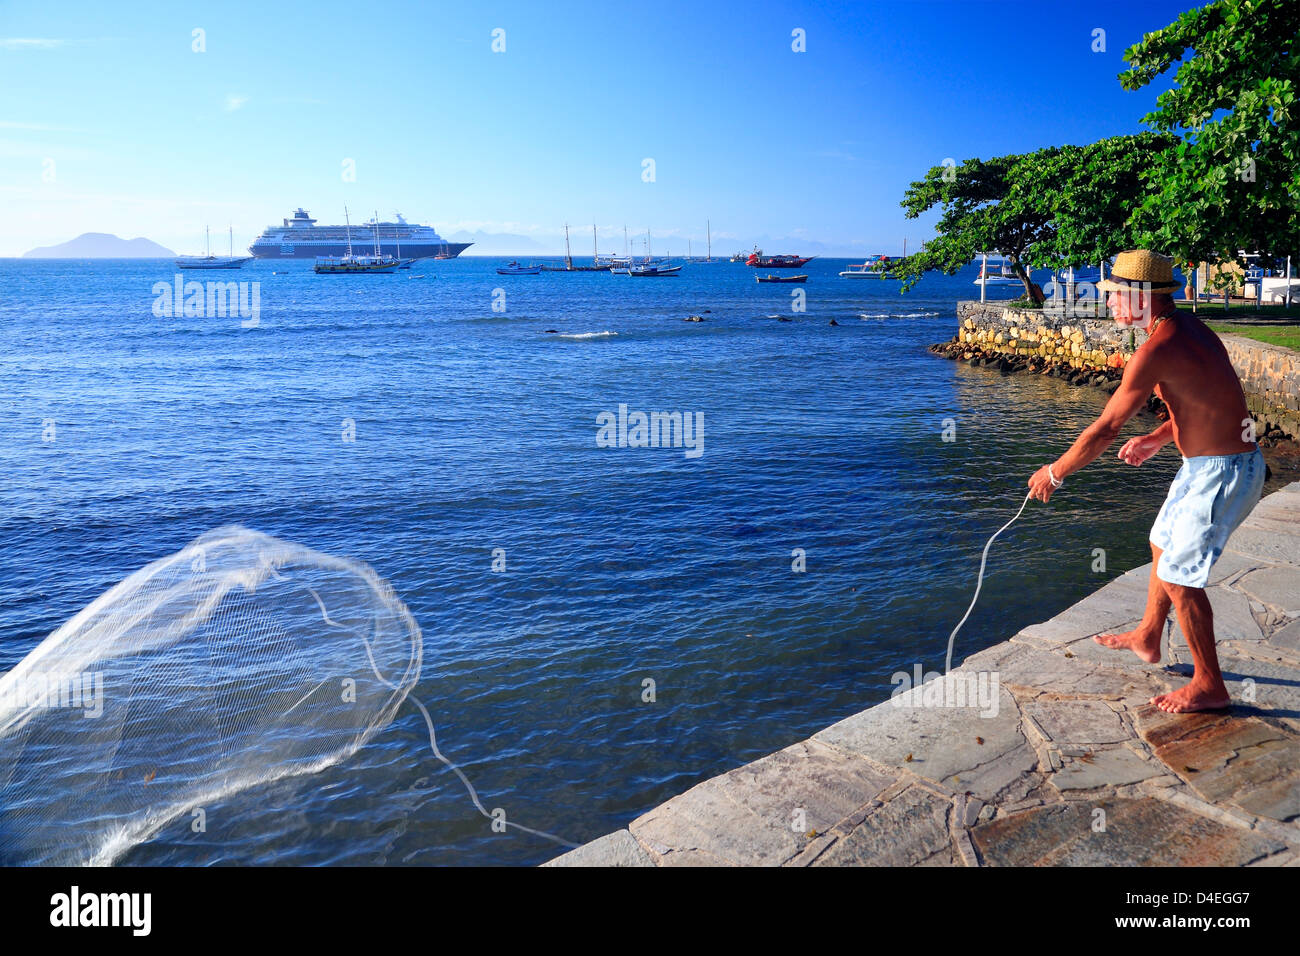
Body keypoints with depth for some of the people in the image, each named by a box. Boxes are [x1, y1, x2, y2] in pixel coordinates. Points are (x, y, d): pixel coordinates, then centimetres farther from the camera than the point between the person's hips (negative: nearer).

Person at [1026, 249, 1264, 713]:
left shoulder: (1157, 351, -24)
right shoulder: (1188, 326, 6)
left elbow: (1104, 430, -21)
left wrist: (1054, 473, -9)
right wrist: (1157, 439, 20)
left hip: (1220, 474, -10)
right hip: (1207, 462, 10)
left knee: (1179, 577, -1)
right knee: (1163, 548, 24)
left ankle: (1209, 687, 14)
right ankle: (1147, 638, 44)